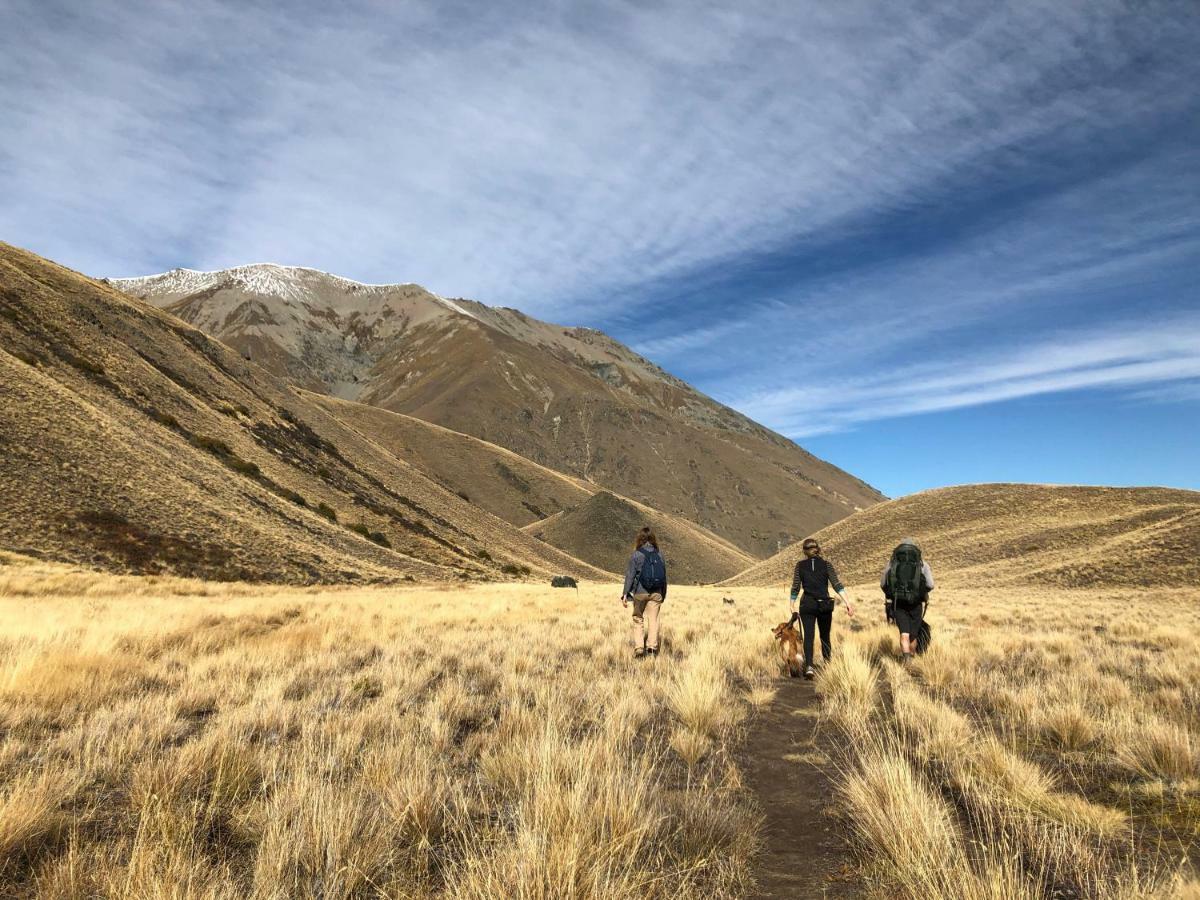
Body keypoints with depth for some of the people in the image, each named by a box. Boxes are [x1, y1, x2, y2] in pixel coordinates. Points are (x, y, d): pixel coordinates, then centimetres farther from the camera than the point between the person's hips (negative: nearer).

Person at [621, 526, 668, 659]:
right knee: (653, 620, 5)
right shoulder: (659, 555, 5)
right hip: (656, 593, 2)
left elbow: (630, 575, -8)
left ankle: (639, 648, 3)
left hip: (640, 592, -2)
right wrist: (663, 595, 18)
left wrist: (625, 594, -8)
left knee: (638, 620, 9)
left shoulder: (636, 555, -5)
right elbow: (664, 576, 10)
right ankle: (652, 647, -2)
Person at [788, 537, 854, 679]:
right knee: (825, 637, 15)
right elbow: (837, 584, -8)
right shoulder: (826, 564, 1)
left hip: (807, 605, -1)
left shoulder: (800, 565, 2)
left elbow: (795, 588, 0)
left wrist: (792, 608, 6)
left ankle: (809, 666, -22)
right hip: (825, 605, 1)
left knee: (808, 636, -4)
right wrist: (848, 603, -10)